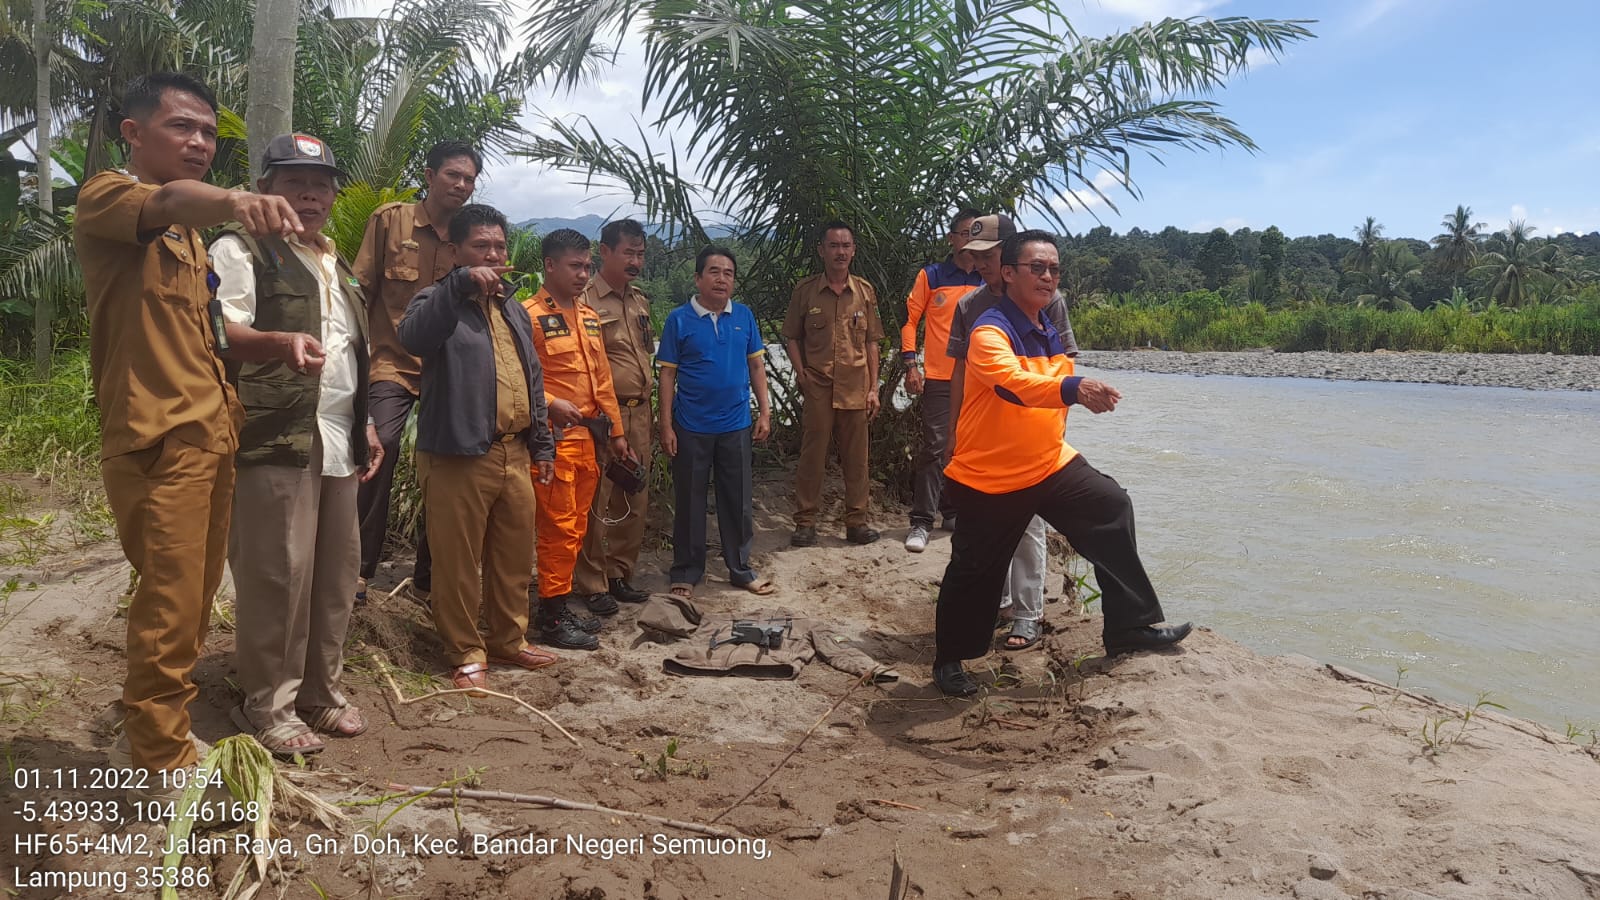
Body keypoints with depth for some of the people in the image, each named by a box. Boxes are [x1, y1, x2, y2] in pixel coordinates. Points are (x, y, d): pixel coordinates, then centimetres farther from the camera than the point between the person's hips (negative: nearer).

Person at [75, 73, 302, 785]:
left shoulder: (191, 232, 21)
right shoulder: (105, 196, -6)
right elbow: (169, 200, -31)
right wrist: (232, 199, -51)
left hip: (210, 433, 9)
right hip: (157, 438, -9)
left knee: (194, 598, 14)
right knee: (171, 604, -7)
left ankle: (147, 735, 29)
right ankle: (168, 769, 5)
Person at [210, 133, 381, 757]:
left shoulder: (336, 265, 23)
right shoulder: (240, 250, -1)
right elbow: (220, 331, -15)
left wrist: (364, 425, 21)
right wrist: (281, 343, -35)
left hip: (337, 445, 8)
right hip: (275, 441, -7)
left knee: (335, 573, 10)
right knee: (278, 577, -6)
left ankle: (319, 690, 24)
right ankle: (267, 705, 8)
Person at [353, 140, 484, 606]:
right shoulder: (390, 220, 2)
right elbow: (362, 290, 2)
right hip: (393, 363, -3)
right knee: (380, 447, -24)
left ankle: (427, 579, 19)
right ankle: (360, 567, -10)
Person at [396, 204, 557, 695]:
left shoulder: (514, 310, 19)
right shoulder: (439, 302, -2)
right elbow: (413, 337, -27)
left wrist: (542, 445, 18)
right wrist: (461, 284, -32)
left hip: (515, 455, 7)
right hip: (459, 456, -6)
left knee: (515, 557, 13)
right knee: (459, 562, 0)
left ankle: (510, 640, 28)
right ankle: (466, 653, 13)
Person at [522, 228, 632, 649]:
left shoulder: (589, 317, 17)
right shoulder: (529, 315, -7)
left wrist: (615, 431, 19)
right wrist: (550, 404, -26)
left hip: (589, 435, 8)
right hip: (554, 436, -8)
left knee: (577, 523, 13)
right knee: (558, 526, -4)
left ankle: (568, 591, 25)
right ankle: (553, 615, 4)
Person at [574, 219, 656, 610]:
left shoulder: (640, 301, 15)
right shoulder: (586, 299, -9)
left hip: (639, 414, 8)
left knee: (635, 501, 12)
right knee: (596, 503, -1)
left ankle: (620, 575, 25)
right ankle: (592, 584, 10)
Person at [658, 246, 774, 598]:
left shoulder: (744, 316, 2)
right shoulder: (679, 319, -5)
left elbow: (756, 365, 8)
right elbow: (668, 374, -4)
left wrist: (765, 412, 3)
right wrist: (666, 426, -7)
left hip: (736, 425, 2)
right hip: (692, 427, -2)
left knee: (737, 500, 11)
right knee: (689, 502, 8)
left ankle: (740, 568, 25)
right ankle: (686, 572, 21)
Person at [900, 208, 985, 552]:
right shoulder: (931, 276, 1)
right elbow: (909, 319, 2)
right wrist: (911, 364, -7)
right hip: (939, 378, -3)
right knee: (934, 448, -7)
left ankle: (954, 511, 26)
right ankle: (921, 521, -2)